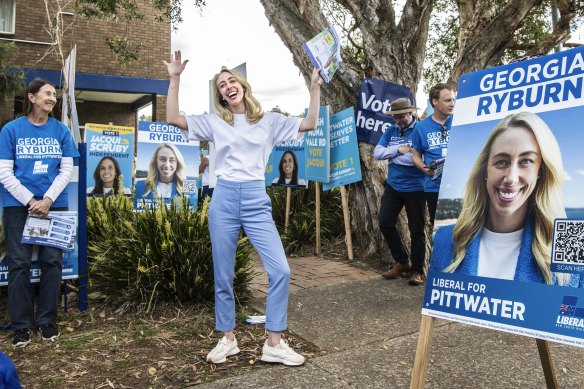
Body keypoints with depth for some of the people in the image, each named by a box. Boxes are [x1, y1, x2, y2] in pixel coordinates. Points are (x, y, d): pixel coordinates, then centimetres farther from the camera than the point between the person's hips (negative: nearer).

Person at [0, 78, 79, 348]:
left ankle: (47, 321, 16)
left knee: (52, 262, 3)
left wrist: (48, 200, -10)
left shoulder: (60, 130, 6)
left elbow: (66, 170, 3)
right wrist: (30, 201, -10)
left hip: (54, 205, 1)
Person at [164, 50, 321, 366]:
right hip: (224, 199, 0)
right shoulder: (214, 122, 10)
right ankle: (227, 339, 25)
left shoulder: (268, 120, 10)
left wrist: (315, 87, 0)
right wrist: (175, 79, -1)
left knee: (280, 270, -9)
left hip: (256, 200, 0)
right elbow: (173, 119, 2)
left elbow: (310, 124, 4)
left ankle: (274, 343, 5)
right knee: (223, 275, 7)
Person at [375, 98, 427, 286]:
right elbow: (377, 153, -1)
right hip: (393, 186, 6)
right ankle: (401, 262, 25)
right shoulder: (390, 131, 7)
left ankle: (417, 270, 19)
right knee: (385, 224, 6)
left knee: (416, 229, 5)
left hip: (414, 188, -5)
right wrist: (398, 149, -15)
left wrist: (393, 155, -14)